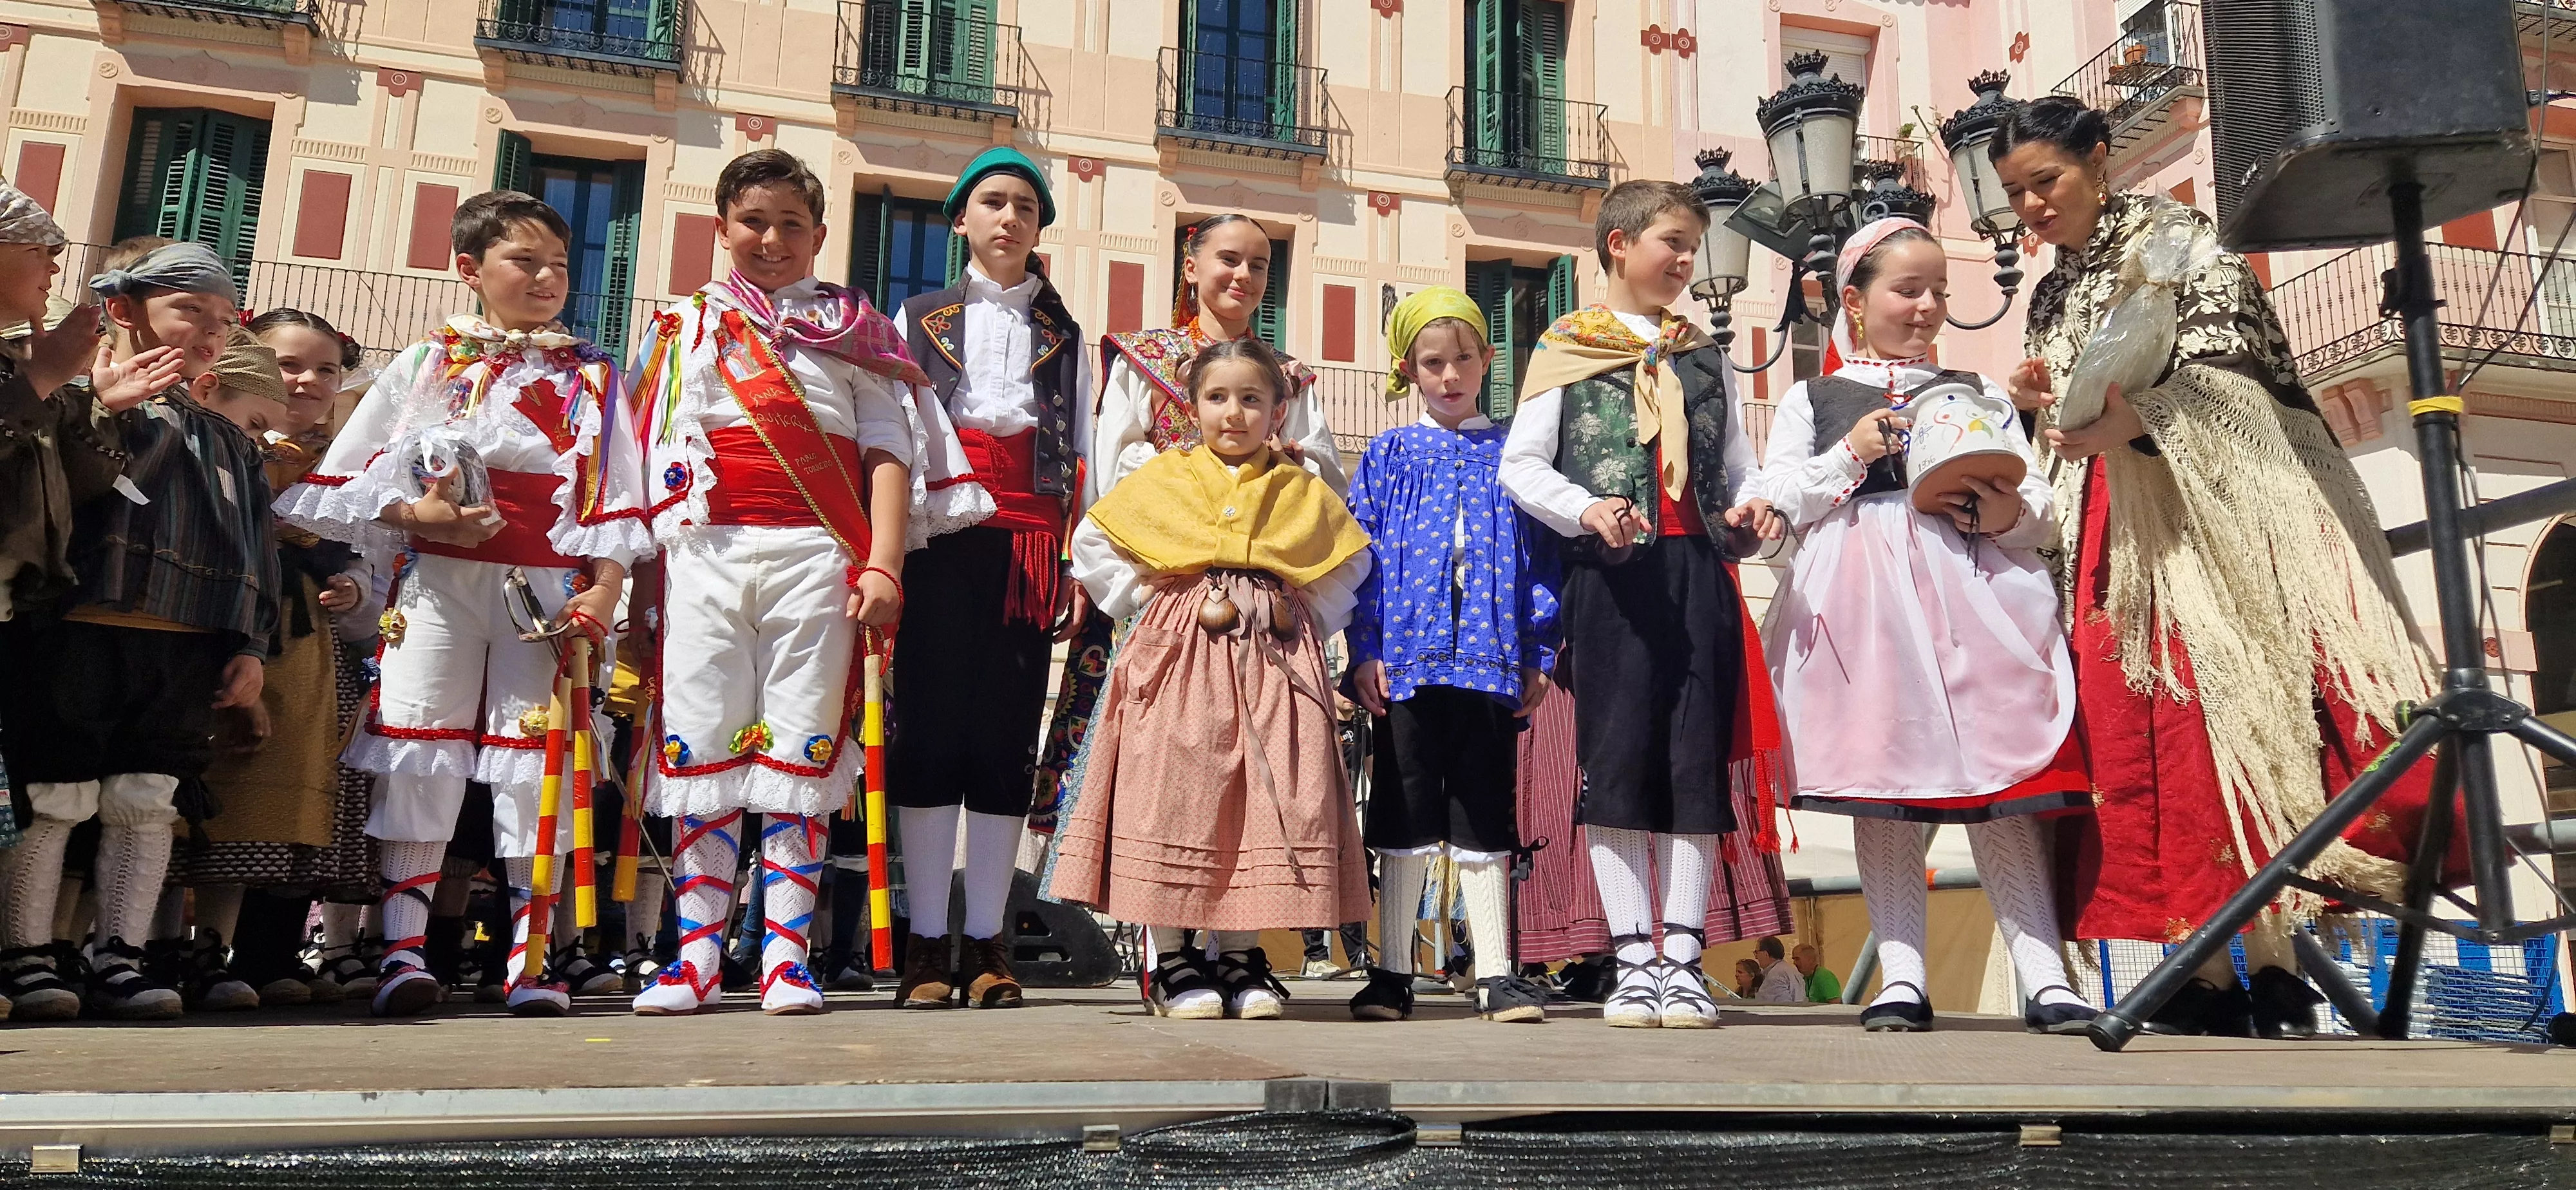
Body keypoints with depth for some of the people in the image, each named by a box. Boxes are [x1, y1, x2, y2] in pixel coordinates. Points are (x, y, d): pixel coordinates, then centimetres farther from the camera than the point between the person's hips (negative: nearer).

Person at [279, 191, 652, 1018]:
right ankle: (403, 946, 2)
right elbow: (340, 478, 8)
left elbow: (616, 493, 4)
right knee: (420, 750, -3)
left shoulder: (592, 377, 11)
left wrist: (605, 587, -8)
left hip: (548, 586, 0)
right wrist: (412, 514, -9)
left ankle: (533, 954, 6)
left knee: (537, 758, 0)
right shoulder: (427, 363, 10)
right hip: (438, 578, 0)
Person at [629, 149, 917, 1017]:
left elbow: (887, 450, 6)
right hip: (706, 552, 2)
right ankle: (698, 956, 8)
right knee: (700, 745, 0)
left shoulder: (856, 327, 14)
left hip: (816, 554, -1)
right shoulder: (687, 325, 18)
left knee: (802, 748, -1)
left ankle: (785, 956, 5)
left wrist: (883, 563, -6)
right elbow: (657, 455, 15)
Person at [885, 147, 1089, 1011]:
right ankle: (926, 943, 3)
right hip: (940, 543, -1)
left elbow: (1079, 454, 12)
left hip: (1030, 547, 1)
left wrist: (1080, 566, 2)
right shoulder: (919, 320, 15)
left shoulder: (1064, 335, 18)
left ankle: (986, 943, 6)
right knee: (930, 730, -4)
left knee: (1009, 735, -1)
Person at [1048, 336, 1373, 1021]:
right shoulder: (1161, 480, 10)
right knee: (1170, 793, -6)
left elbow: (1349, 565, 21)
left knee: (1266, 797, -1)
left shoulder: (1304, 495, 14)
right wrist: (1142, 597, 2)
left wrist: (1305, 614, 6)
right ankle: (1167, 961, 3)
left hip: (1271, 664, 2)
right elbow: (1092, 544, 12)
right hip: (1180, 657, -1)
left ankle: (1240, 955, 10)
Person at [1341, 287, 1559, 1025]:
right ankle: (1392, 974, 14)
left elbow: (1541, 555, 9)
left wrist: (1538, 653, 2)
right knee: (1405, 816, 5)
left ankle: (1495, 975, 11)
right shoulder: (1390, 456, 10)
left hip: (1492, 658, 1)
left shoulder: (1513, 454, 11)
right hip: (1407, 658, 0)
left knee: (1484, 818, 5)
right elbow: (1363, 554, 4)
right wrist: (1365, 650, -5)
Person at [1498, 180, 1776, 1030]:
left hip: (1699, 572, 4)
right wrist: (1587, 511, -15)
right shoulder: (1567, 348, 8)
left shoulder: (1705, 356, 20)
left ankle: (1683, 960, 7)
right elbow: (1521, 465, 2)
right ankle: (1633, 958, 5)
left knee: (1697, 759, 1)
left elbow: (1737, 464, 20)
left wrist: (1750, 505, -2)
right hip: (1612, 574, -3)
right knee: (1617, 759, -3)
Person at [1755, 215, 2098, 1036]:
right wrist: (1849, 455, -5)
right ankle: (1901, 975, 2)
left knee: (2002, 786, -5)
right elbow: (1775, 500, 6)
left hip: (1972, 592, 1)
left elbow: (2037, 506, 16)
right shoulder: (1811, 400, 17)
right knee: (1881, 785, -3)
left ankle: (2045, 976, -4)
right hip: (1862, 601, -1)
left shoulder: (1981, 396, 22)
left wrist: (2008, 515, -6)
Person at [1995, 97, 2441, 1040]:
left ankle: (2280, 970, -11)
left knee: (2239, 701, -15)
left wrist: (2136, 422, -25)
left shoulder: (2171, 234, 3)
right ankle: (2210, 971, -5)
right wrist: (2040, 404, 3)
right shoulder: (2049, 299, 21)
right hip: (2115, 522, 6)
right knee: (2135, 725, -7)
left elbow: (2226, 367, -9)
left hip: (2219, 497, -5)